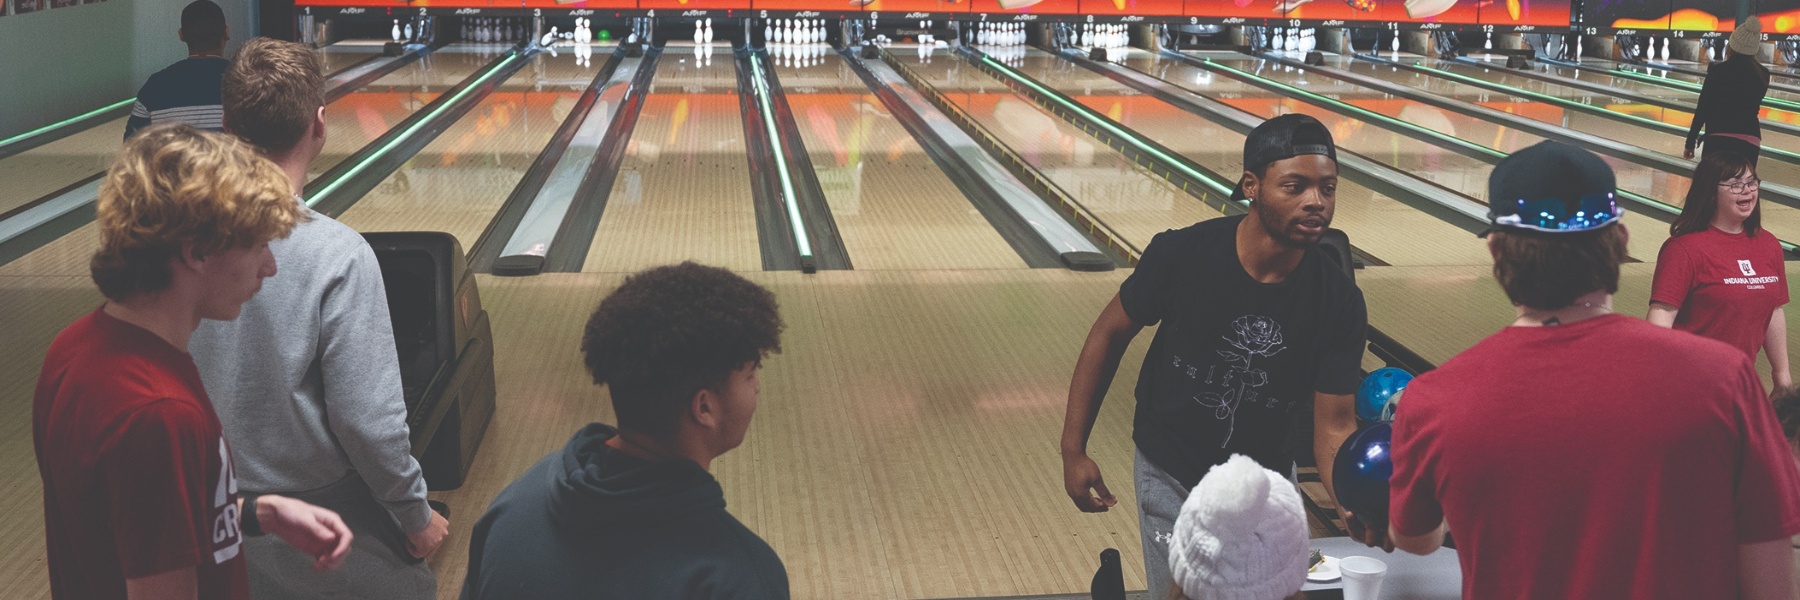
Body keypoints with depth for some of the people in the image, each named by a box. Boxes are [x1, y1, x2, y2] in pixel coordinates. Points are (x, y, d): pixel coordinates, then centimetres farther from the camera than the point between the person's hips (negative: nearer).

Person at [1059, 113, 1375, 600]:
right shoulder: (1181, 255, -25)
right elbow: (1110, 334, -11)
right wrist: (1073, 450, -10)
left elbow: (1334, 426, -17)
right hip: (1171, 476, -2)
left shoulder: (1340, 304, -21)